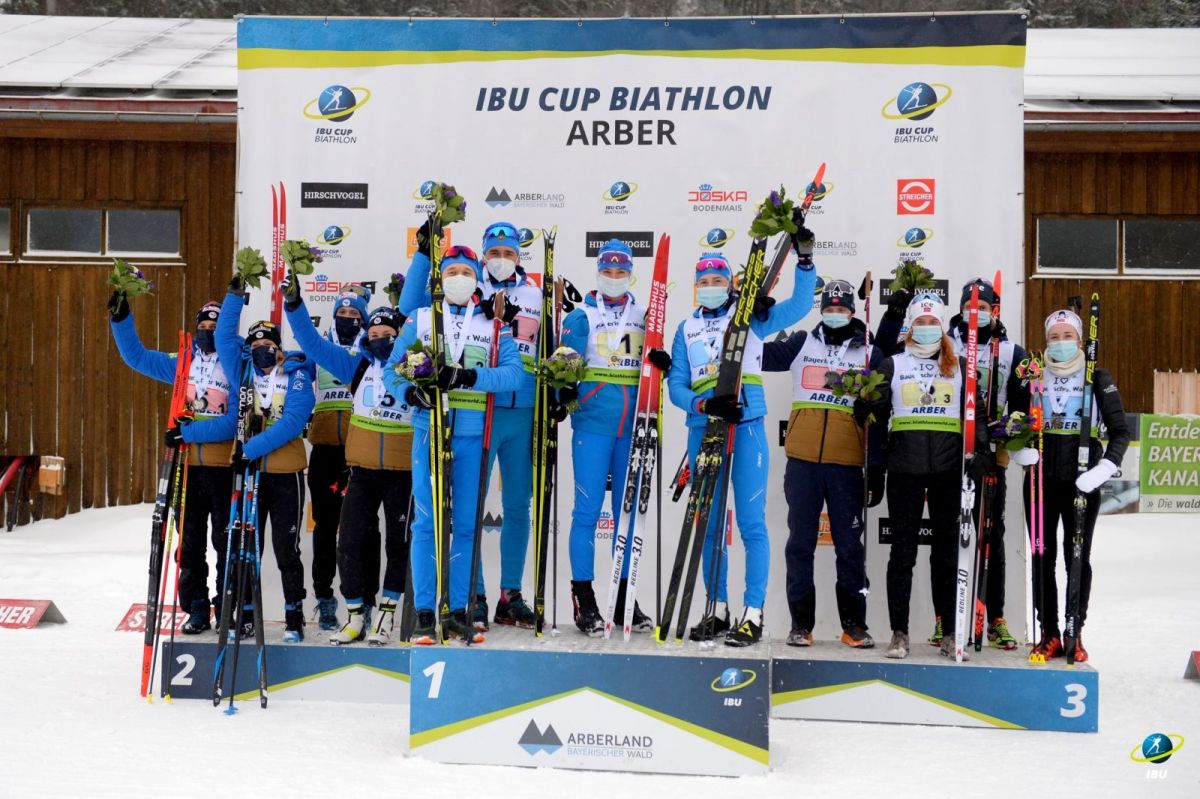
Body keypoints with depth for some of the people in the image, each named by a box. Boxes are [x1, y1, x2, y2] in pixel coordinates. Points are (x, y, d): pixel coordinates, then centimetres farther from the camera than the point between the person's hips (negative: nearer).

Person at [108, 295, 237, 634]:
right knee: (190, 542, 9)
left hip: (223, 466, -5)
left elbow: (234, 422, -15)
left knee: (226, 542, 3)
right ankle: (196, 610, 17)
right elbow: (136, 355, 12)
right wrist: (120, 317, 2)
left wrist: (188, 433, -19)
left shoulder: (236, 368, -7)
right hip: (189, 465, 5)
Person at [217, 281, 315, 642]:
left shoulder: (296, 377, -4)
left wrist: (252, 447, -23)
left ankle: (294, 619, 11)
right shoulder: (244, 371, 9)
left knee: (286, 551, 2)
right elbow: (225, 338, 6)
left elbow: (292, 423, -16)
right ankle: (244, 618, 16)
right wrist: (235, 296, -2)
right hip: (248, 472, 4)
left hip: (286, 474, -4)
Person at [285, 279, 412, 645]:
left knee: (399, 543, 5)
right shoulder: (357, 366, 3)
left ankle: (387, 612, 18)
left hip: (404, 474, -2)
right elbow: (313, 343, 4)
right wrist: (294, 305, -5)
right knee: (351, 542, 1)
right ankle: (356, 616, 13)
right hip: (362, 472, 2)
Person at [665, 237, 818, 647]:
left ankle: (753, 614, -5)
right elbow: (676, 384, 8)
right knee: (709, 523, 8)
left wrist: (805, 259, -14)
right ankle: (717, 610, 17)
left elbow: (799, 305, -2)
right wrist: (704, 405, -11)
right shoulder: (687, 328, 16)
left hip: (746, 425, -4)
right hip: (702, 428, 4)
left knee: (751, 521, -7)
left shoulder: (751, 317, 8)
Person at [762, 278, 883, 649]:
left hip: (847, 464, 0)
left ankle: (854, 624, 13)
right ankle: (801, 623, 11)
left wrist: (877, 469, 2)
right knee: (800, 542, 4)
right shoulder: (802, 344, 10)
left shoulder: (869, 354, 7)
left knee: (849, 545, 4)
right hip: (802, 460, 1)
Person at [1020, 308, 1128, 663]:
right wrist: (1020, 448, -5)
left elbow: (1120, 431, 2)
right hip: (1041, 479, 2)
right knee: (1043, 556, 4)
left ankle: (1076, 634, 11)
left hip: (1082, 483, -2)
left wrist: (1105, 468, -12)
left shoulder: (1098, 379, 1)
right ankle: (1049, 634, 12)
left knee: (1078, 557, 3)